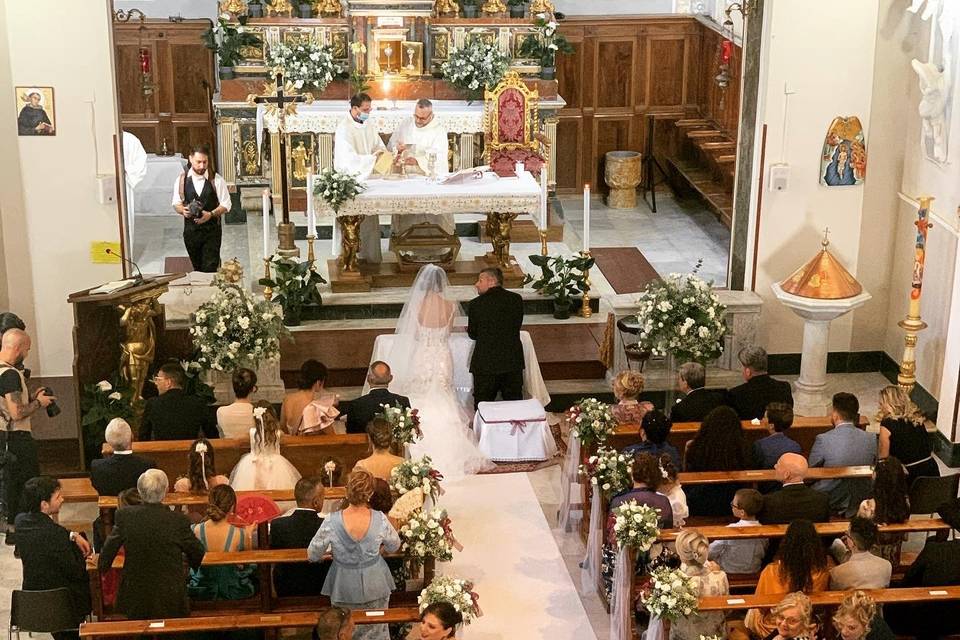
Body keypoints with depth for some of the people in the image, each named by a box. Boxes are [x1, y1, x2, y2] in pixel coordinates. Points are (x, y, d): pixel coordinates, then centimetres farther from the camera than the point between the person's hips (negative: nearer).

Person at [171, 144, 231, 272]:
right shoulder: (181, 180, -1)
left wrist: (211, 214, -20)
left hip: (212, 230, -2)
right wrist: (183, 210, -15)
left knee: (210, 270, -8)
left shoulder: (216, 180, -8)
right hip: (191, 230, 3)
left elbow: (226, 205, -3)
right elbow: (176, 204, 8)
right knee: (197, 268, 15)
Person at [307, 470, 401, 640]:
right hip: (375, 585, 1)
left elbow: (313, 555, -11)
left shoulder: (331, 521, -24)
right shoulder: (380, 520, -22)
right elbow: (394, 546, -2)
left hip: (344, 587, 0)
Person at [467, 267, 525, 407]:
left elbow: (473, 335, 3)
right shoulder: (516, 299, 1)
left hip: (485, 364, -3)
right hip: (513, 362, 3)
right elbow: (516, 327, 10)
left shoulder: (476, 303, -8)